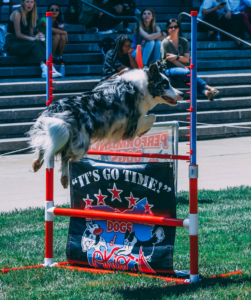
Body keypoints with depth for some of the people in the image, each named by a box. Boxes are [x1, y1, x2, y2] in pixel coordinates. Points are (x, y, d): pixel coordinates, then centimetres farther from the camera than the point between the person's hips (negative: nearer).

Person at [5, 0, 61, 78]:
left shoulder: (30, 16, 14)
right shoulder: (17, 14, -9)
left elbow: (31, 34, 10)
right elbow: (18, 34, -16)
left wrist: (37, 37, -13)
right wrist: (33, 38, -26)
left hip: (22, 43, 6)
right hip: (12, 44, -6)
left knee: (40, 43, -25)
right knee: (35, 44, -31)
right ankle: (44, 68, -48)